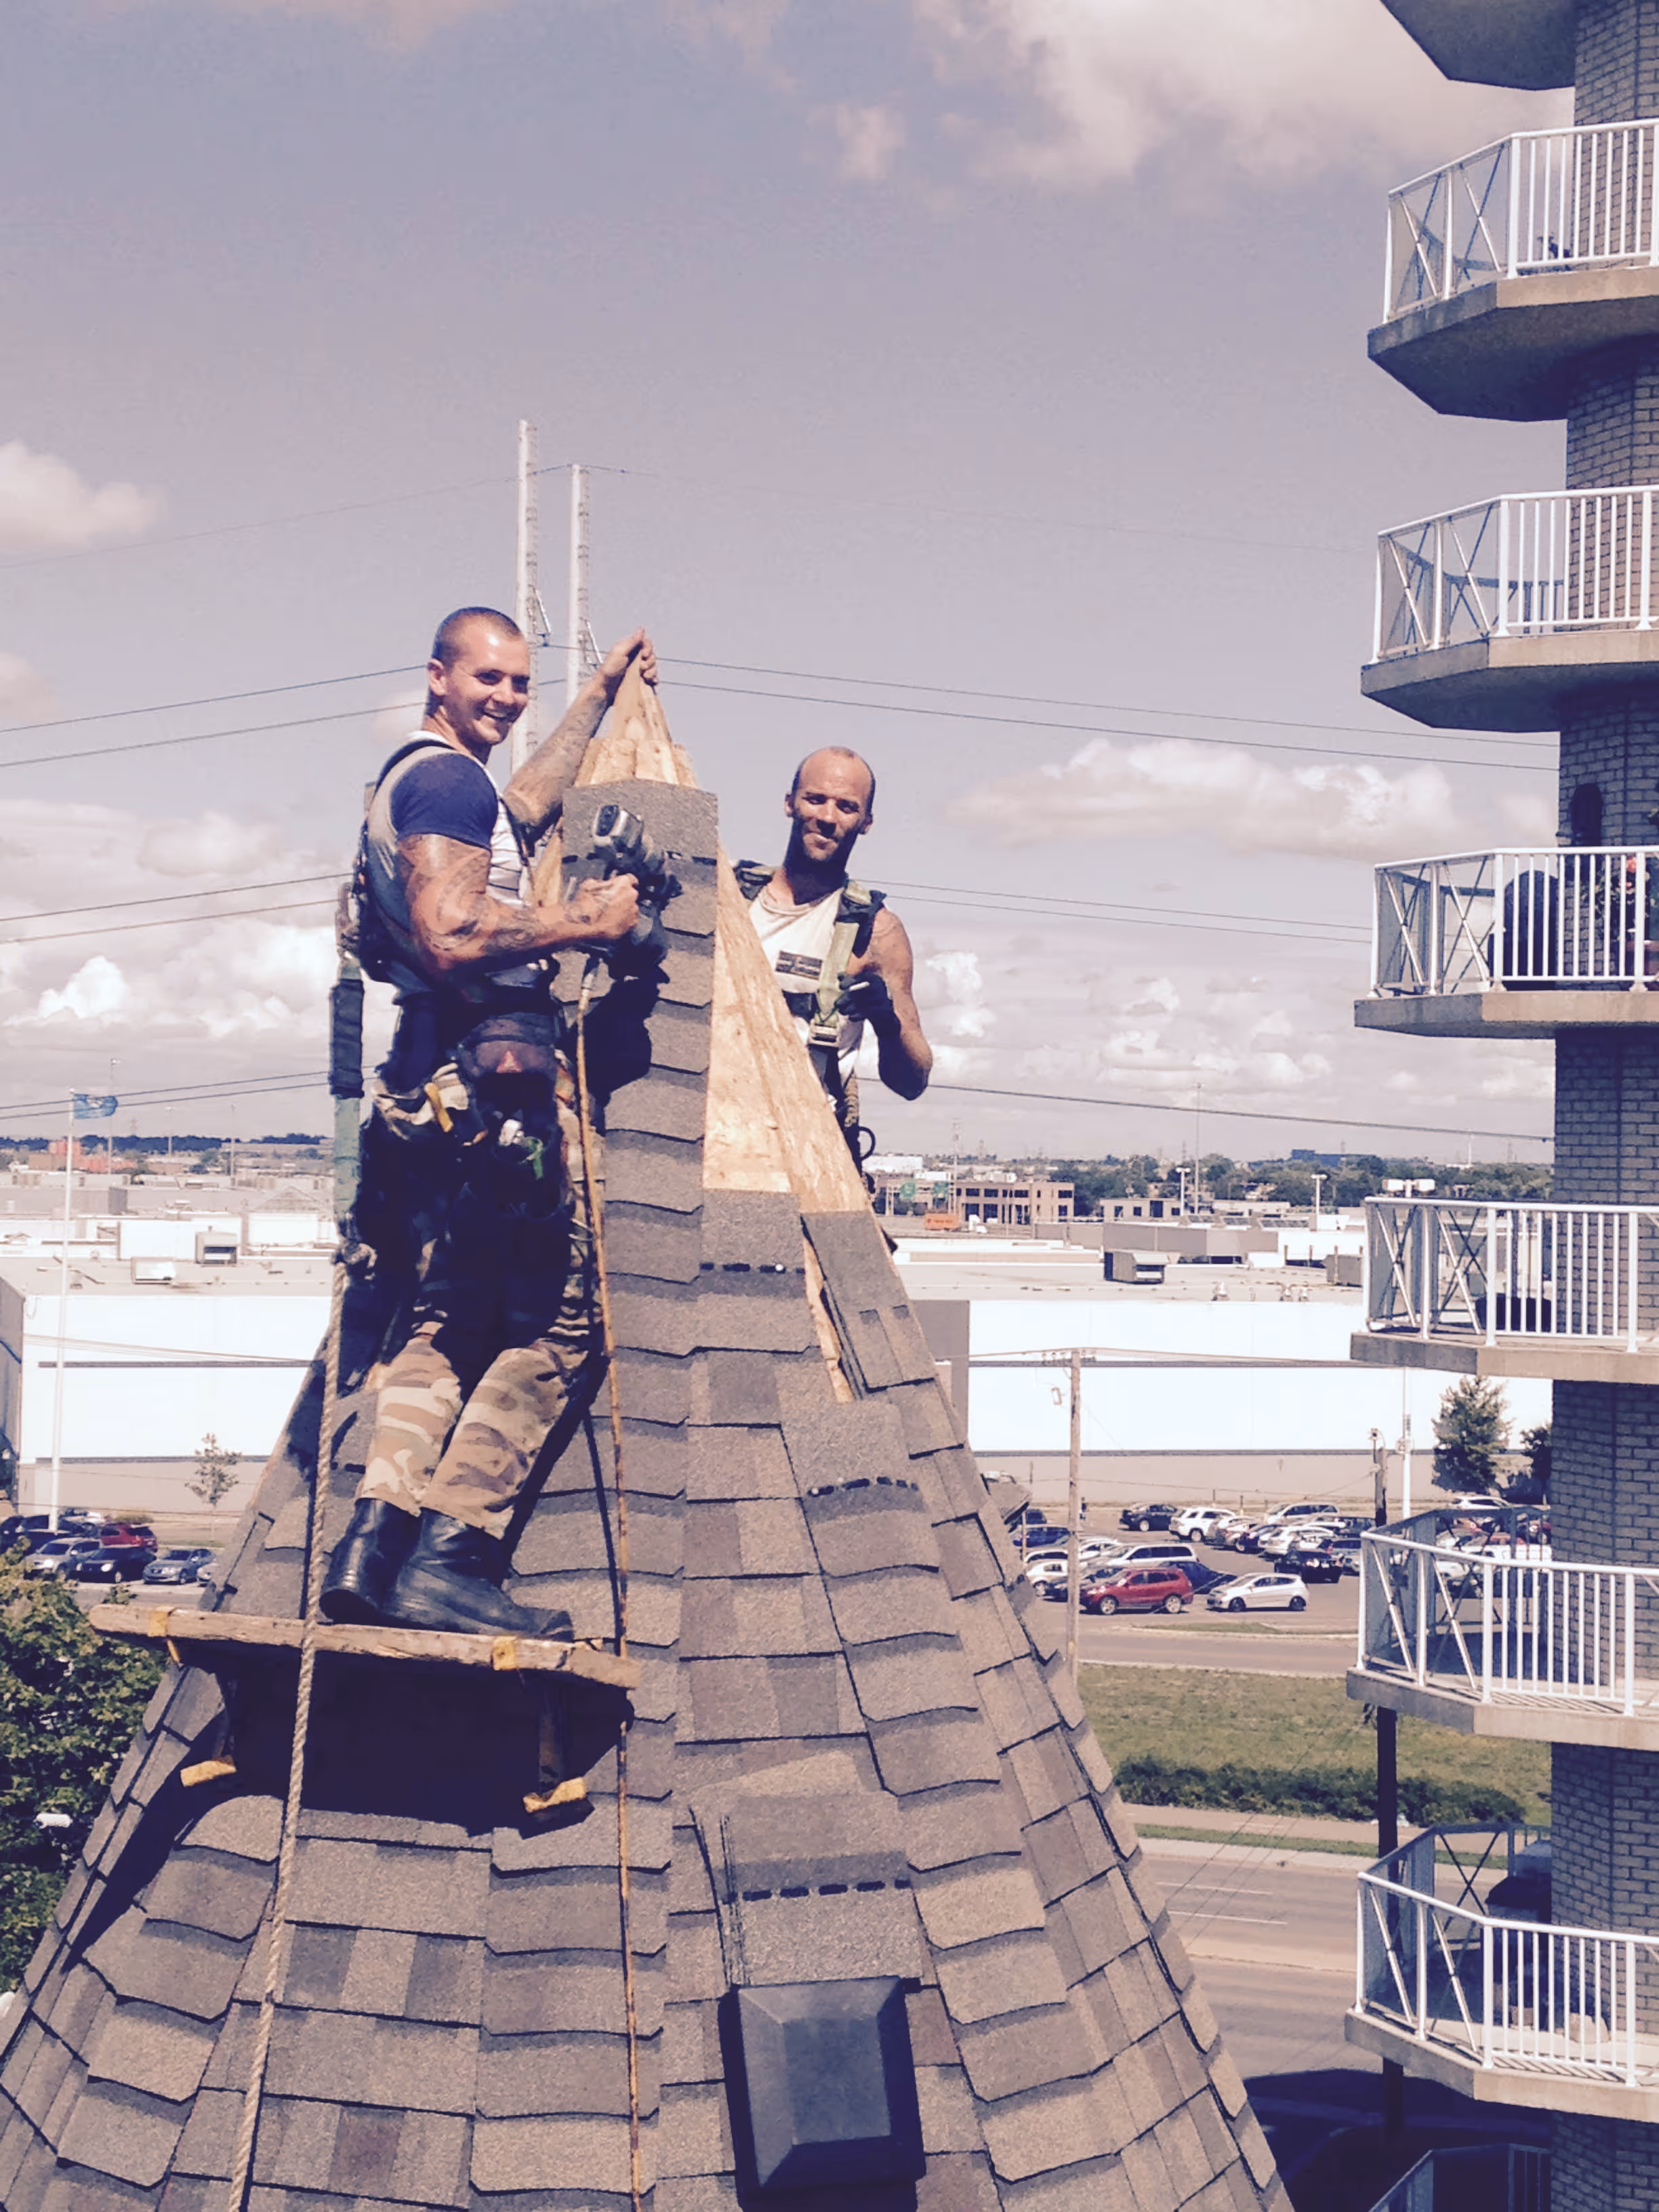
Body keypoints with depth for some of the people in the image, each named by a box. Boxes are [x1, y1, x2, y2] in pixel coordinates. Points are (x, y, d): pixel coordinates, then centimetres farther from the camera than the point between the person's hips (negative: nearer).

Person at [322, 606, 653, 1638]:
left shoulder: (409, 781, 23)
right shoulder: (448, 780, -10)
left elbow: (528, 807, 43)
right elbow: (451, 934, -23)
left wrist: (601, 693, 50)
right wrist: (586, 923, -13)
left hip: (436, 1081, 10)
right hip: (501, 1071, -10)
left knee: (452, 1327, 10)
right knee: (559, 1327, -8)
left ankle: (375, 1539, -3)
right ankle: (449, 1560, -13)